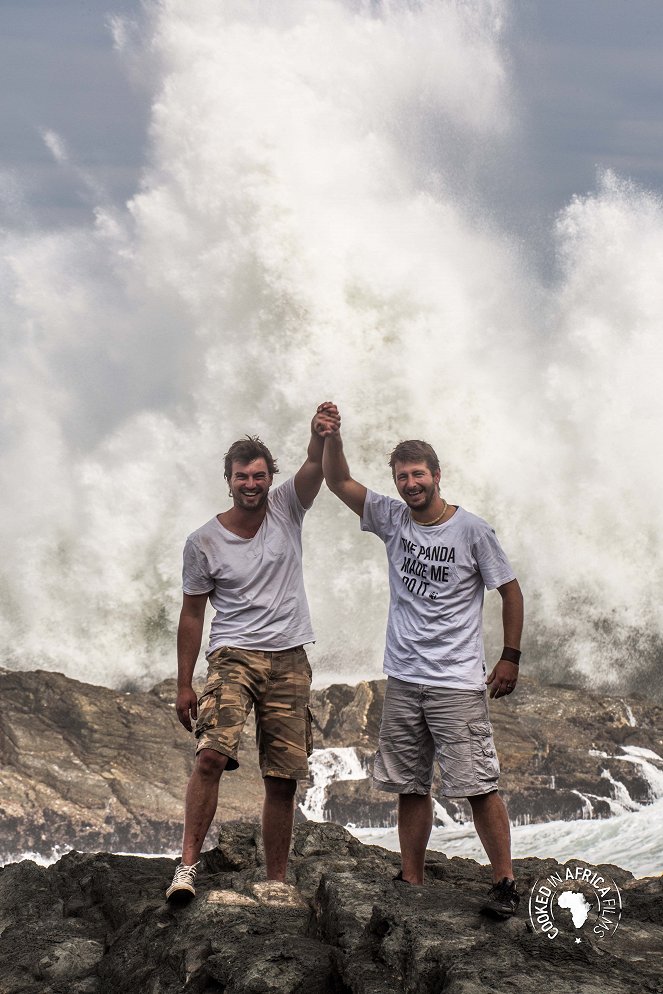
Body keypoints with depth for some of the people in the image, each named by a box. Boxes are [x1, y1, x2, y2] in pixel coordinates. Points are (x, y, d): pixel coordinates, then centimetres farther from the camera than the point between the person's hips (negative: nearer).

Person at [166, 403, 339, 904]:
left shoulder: (286, 507, 5)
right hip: (234, 655, -2)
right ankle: (188, 866, -22)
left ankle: (277, 882, 13)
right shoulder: (204, 542, 0)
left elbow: (316, 464, -13)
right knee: (213, 754, -25)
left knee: (284, 780, 4)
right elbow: (192, 614, 4)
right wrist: (184, 685, 2)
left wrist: (322, 431, -36)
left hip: (290, 660, 3)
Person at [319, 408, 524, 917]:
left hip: (458, 684, -5)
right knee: (411, 787, 10)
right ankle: (411, 883, 18)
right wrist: (332, 438, -16)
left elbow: (511, 591, 2)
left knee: (478, 786, -7)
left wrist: (511, 657, -1)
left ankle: (505, 882, 1)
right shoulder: (392, 519, 6)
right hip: (403, 680, 5)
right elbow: (339, 482, 2)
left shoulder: (472, 530, -5)